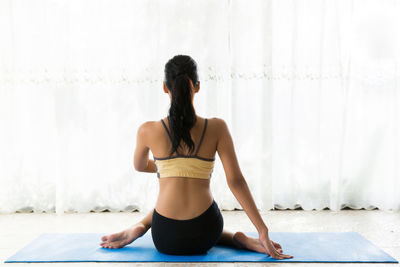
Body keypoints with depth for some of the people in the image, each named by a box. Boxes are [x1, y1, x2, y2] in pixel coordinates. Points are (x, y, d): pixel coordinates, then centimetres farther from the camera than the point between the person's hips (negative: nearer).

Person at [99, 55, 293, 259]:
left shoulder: (147, 131, -4)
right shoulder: (217, 128, -4)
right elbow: (236, 181, -7)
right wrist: (263, 231, -3)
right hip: (205, 238, 0)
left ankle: (140, 227, 15)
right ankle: (239, 239, 13)